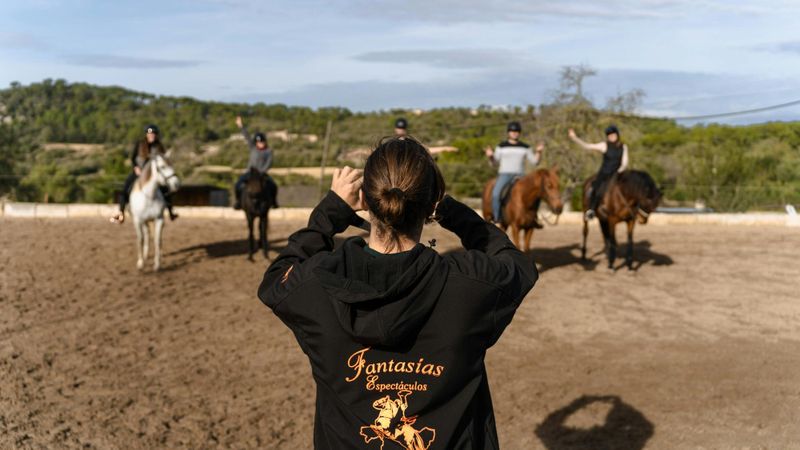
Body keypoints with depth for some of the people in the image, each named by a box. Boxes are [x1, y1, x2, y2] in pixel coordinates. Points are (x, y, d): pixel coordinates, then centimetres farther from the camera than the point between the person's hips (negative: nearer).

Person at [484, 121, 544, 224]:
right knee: (495, 194, -29)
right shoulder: (502, 146, 7)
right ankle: (496, 218, -17)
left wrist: (539, 152, -5)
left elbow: (534, 161, 11)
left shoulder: (525, 147, 10)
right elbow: (495, 160, 11)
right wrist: (490, 156, -10)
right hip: (504, 175, -1)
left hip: (519, 176, 1)